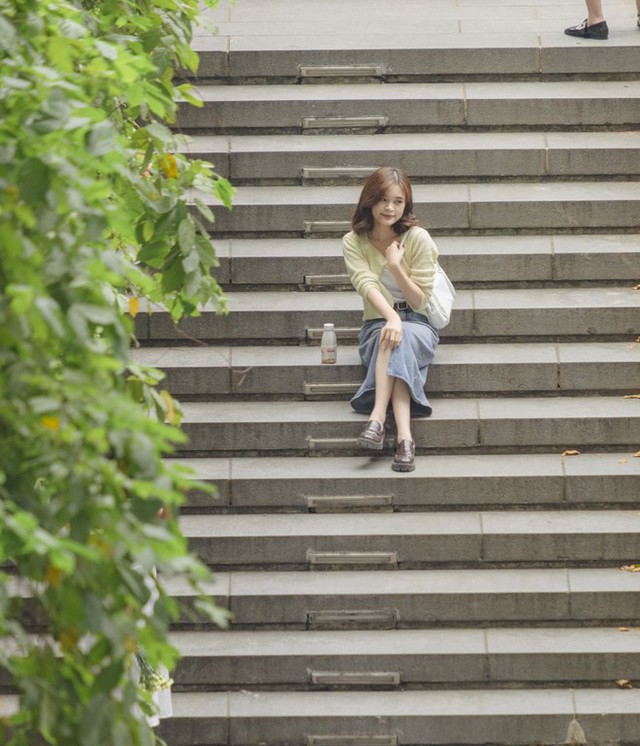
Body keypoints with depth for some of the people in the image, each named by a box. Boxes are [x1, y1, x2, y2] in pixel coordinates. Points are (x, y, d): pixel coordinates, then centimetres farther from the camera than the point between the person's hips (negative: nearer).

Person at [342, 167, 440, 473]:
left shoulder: (418, 238, -6)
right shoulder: (353, 242, -3)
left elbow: (420, 302, -6)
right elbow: (367, 285, -21)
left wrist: (396, 266, -21)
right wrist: (392, 317, -40)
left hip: (418, 327, 0)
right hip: (376, 326, 0)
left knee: (401, 336, -36)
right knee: (390, 335, -36)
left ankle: (378, 417, -54)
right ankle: (403, 435, -52)